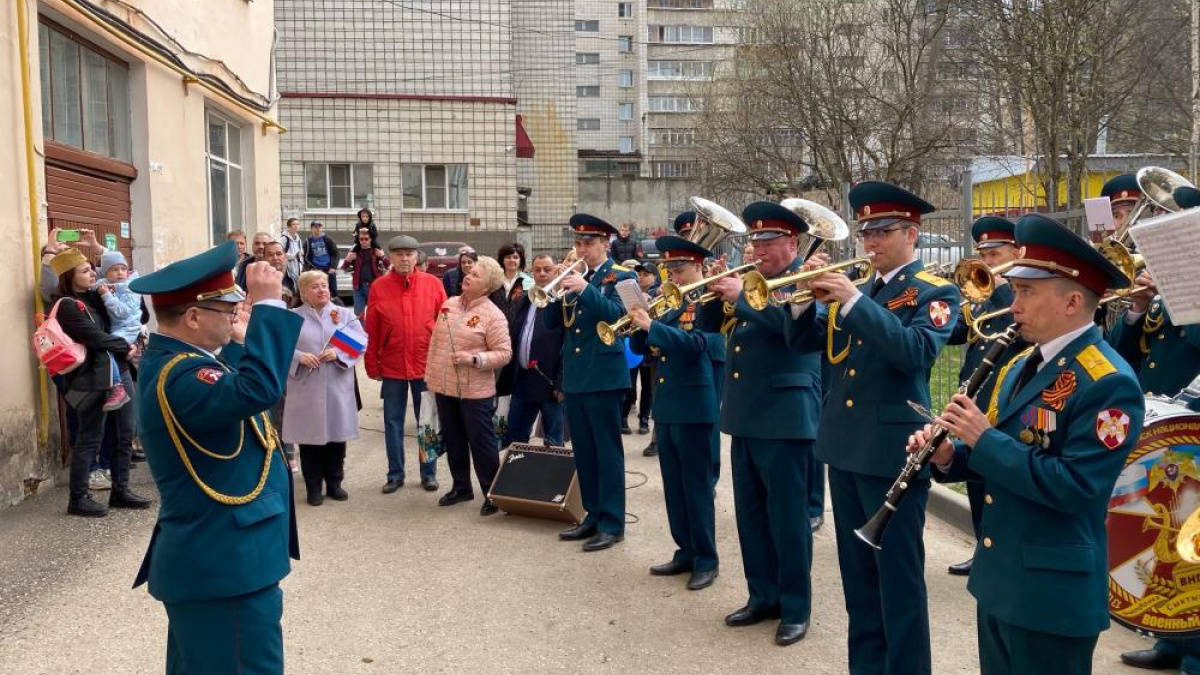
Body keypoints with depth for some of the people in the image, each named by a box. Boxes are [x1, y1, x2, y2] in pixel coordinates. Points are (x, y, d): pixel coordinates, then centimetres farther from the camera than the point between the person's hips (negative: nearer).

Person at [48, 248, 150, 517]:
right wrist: (126, 348, -5)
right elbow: (95, 336, -15)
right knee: (90, 438, 0)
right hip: (91, 378, -8)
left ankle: (120, 491, 19)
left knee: (125, 434, 9)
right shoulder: (66, 305, -9)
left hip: (117, 371, 8)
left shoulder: (93, 297, 14)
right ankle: (78, 498, 11)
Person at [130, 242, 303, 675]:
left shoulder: (174, 362, 9)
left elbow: (233, 393, 27)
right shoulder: (177, 377, -25)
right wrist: (267, 307, -36)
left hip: (210, 556, 11)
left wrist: (239, 341, 19)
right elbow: (257, 390, -44)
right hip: (224, 564, -11)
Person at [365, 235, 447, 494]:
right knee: (393, 422, 10)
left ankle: (428, 473, 22)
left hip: (427, 365, 0)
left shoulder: (432, 283, -3)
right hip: (392, 368, 0)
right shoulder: (378, 287, -2)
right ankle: (395, 474, 22)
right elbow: (371, 331, 0)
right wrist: (372, 366, 0)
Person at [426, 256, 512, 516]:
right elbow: (436, 342, 13)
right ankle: (461, 486, 31)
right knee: (453, 440, 16)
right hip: (444, 386, 6)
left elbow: (504, 353, -14)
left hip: (475, 390, -6)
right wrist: (431, 374, 12)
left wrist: (474, 358, -24)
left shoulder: (493, 315, -12)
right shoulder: (449, 304, 7)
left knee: (481, 442, 1)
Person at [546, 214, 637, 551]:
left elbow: (618, 313, -19)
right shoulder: (572, 277, 13)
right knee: (583, 452, 12)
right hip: (574, 376, 6)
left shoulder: (621, 276, -3)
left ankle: (612, 523, 6)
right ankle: (593, 515, 23)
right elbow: (551, 322, 9)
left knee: (607, 451, -1)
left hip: (603, 375, -6)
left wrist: (584, 288, -25)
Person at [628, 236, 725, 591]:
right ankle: (686, 552, 24)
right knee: (674, 485, 13)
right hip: (666, 408, 8)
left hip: (695, 409, -8)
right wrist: (638, 321, -7)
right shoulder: (672, 308, 14)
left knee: (697, 485, -1)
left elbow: (695, 343, -24)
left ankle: (706, 559, 10)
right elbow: (639, 348, 11)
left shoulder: (711, 304, -8)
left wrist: (652, 325, -27)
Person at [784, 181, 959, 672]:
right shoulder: (856, 286, 13)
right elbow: (802, 342, 10)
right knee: (857, 572, 17)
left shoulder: (936, 292, -6)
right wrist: (809, 296, -8)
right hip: (845, 444, 7)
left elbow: (917, 352, -24)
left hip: (893, 448, -7)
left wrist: (854, 300, -26)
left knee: (898, 576, 0)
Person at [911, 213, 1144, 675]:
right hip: (998, 575, 8)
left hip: (1053, 589, -8)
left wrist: (984, 439, -24)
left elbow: (1074, 486, -26)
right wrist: (948, 456, -5)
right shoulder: (1021, 364, 9)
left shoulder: (1108, 383, -18)